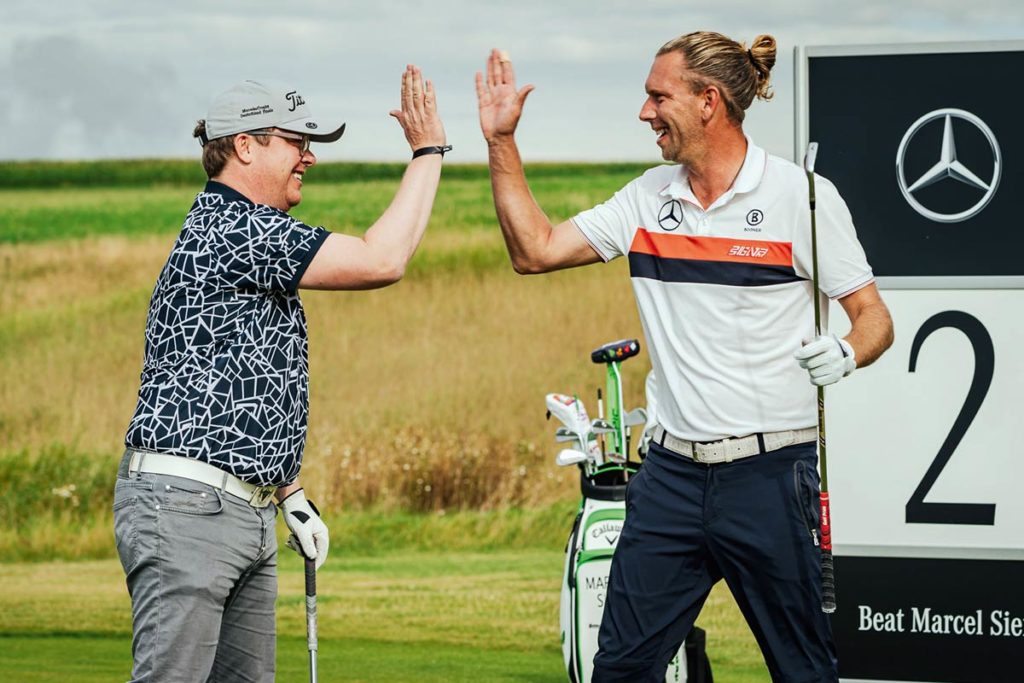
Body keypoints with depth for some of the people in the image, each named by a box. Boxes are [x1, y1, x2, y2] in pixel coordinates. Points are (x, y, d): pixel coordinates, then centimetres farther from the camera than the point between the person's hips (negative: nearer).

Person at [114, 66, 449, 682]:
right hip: (184, 502, -11)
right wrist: (429, 151, -9)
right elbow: (381, 261, -18)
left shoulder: (257, 237, 22)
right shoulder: (232, 228, -13)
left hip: (247, 513, 11)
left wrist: (292, 495, 26)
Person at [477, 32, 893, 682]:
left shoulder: (799, 195, -6)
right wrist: (502, 142, 8)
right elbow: (536, 249, 12)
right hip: (671, 474, 5)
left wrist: (843, 354, -25)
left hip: (769, 473, -5)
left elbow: (874, 318, -4)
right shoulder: (649, 197, 11)